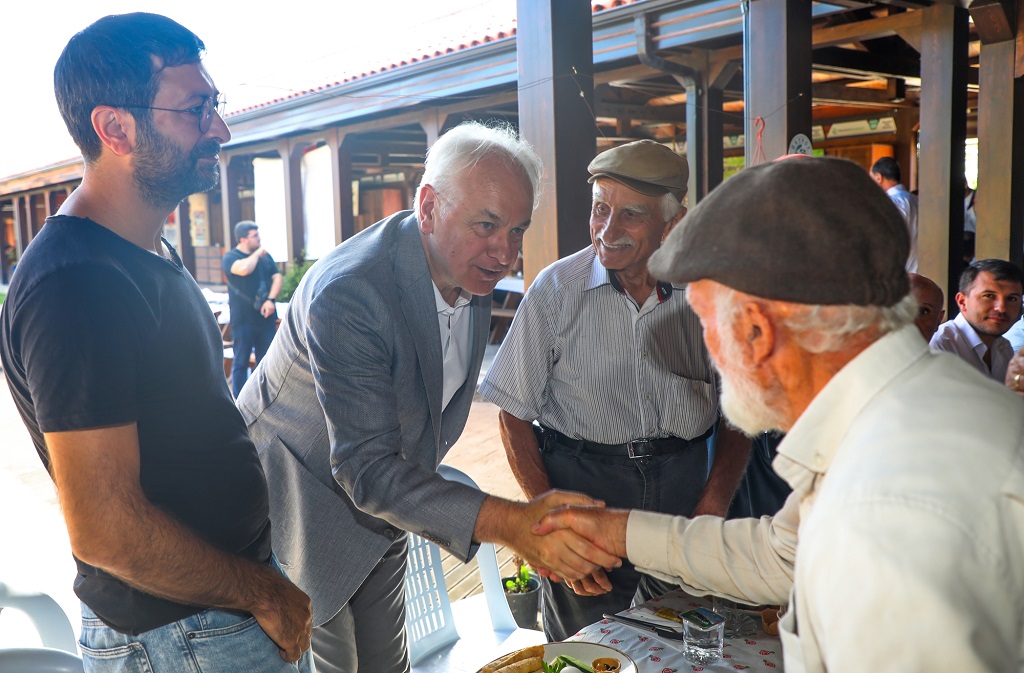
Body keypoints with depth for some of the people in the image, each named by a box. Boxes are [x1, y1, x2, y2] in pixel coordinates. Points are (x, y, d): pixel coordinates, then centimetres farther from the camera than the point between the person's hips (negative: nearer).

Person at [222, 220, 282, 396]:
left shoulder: (265, 256, 11)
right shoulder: (230, 257, -4)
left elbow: (277, 277, 5)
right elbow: (244, 269, -25)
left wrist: (271, 299, -11)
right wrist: (257, 253, -8)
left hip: (266, 317, 4)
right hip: (243, 320, -4)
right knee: (241, 362, 2)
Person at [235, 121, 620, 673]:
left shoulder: (471, 272, -7)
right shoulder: (346, 295, -33)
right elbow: (366, 470, -35)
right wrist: (507, 522, -45)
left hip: (383, 503, 7)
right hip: (303, 507, -7)